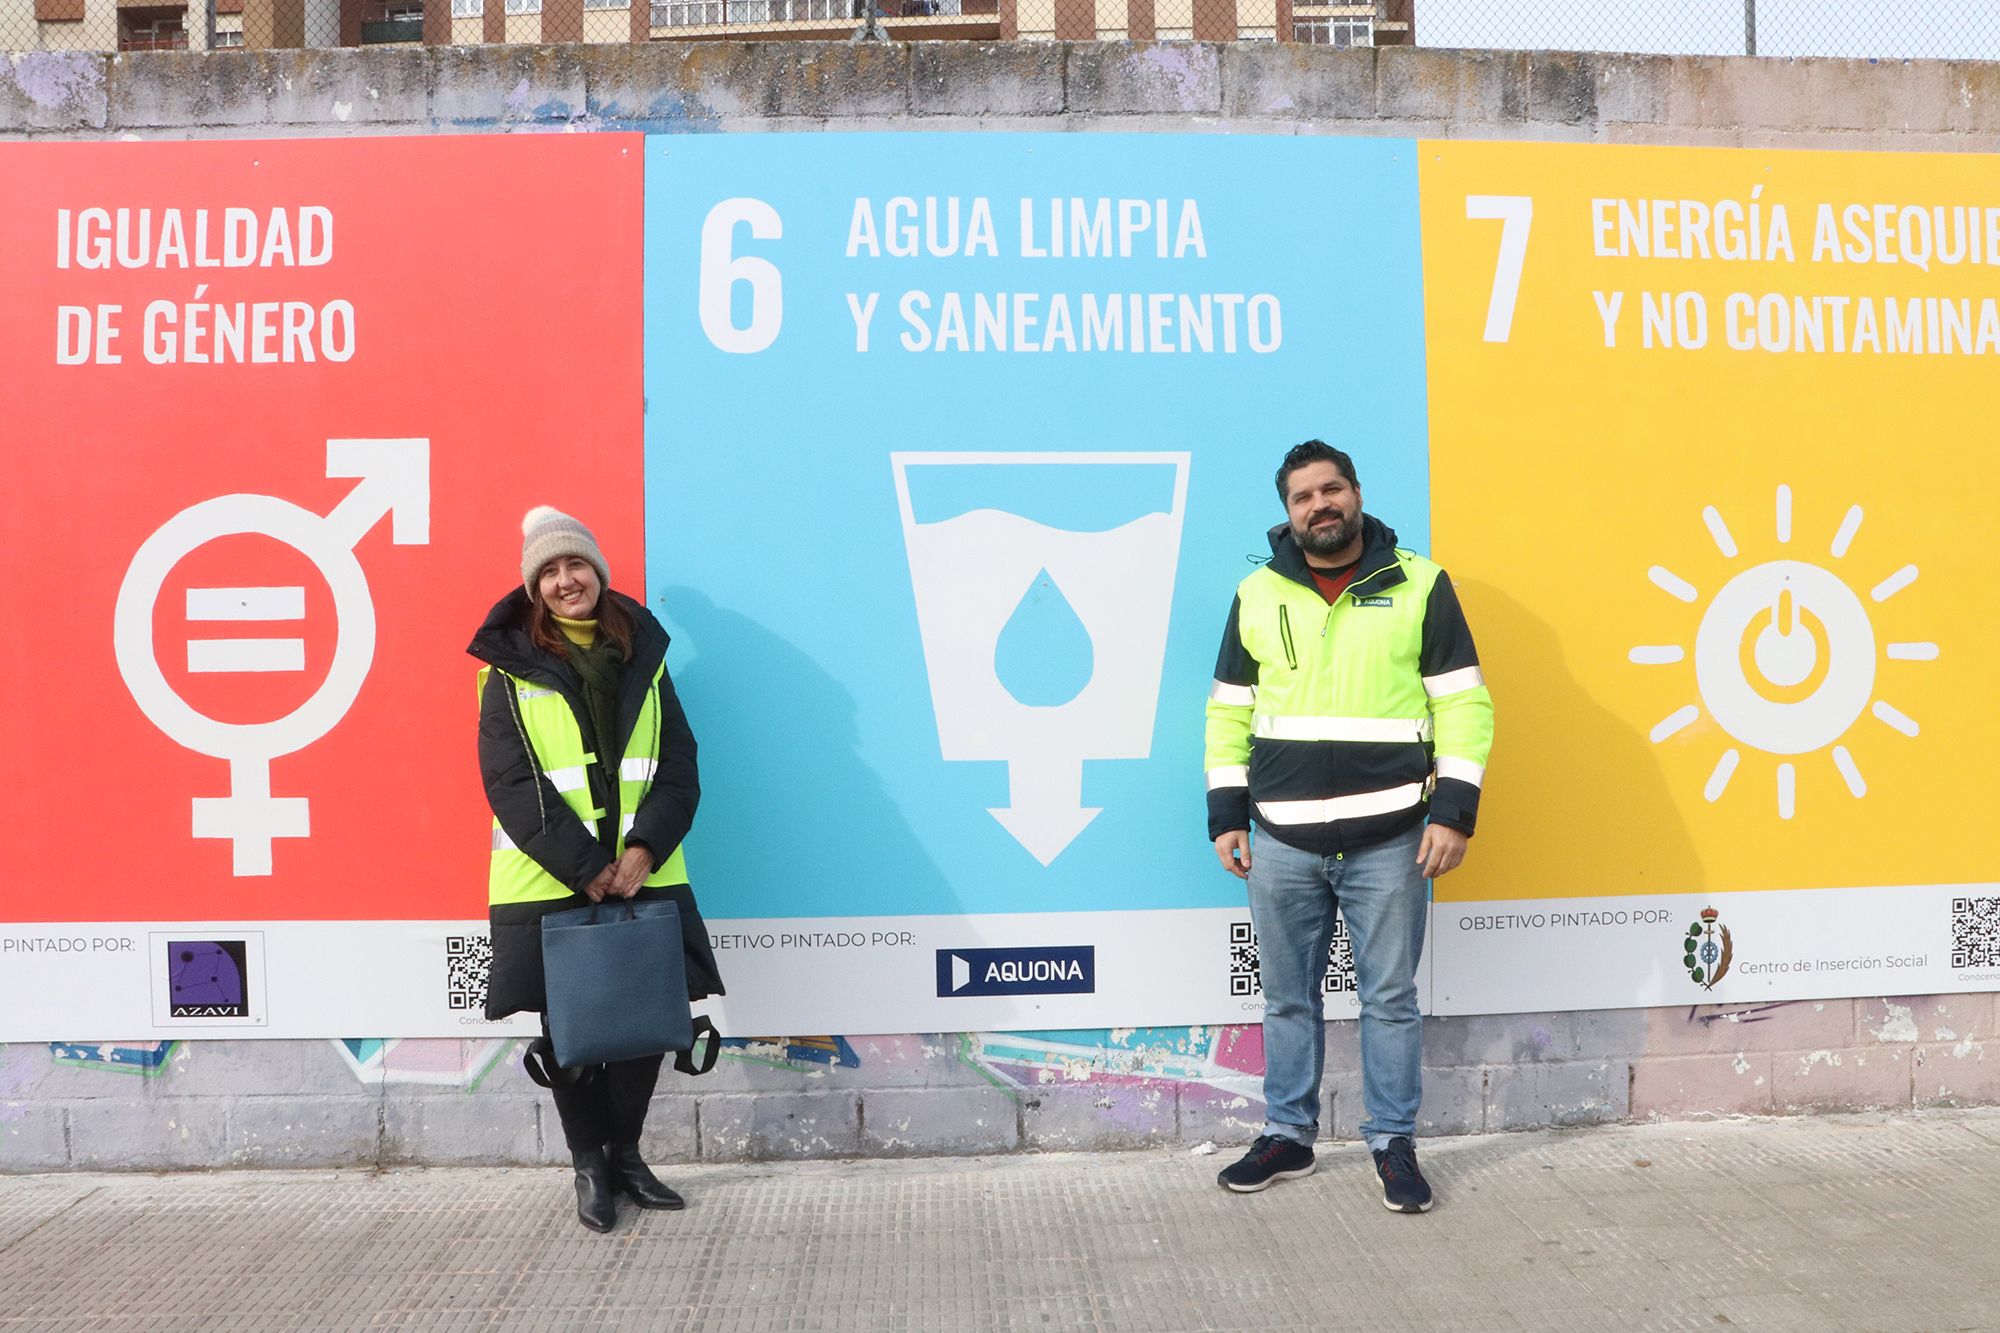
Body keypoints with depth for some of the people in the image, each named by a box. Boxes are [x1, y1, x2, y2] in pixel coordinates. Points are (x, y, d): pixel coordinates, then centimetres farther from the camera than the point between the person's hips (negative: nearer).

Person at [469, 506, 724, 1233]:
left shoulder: (643, 657, 8)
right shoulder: (511, 670, -1)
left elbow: (678, 769, 4)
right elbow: (512, 785, -8)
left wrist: (643, 850, -11)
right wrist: (586, 867, -15)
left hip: (645, 877, 3)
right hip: (550, 885, -2)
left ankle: (625, 1153, 25)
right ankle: (589, 1165, 22)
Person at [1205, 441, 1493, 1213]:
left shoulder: (1420, 585, 0)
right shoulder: (1257, 595, 7)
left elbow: (1463, 704, -2)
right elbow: (1229, 712, 10)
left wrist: (1453, 811, -9)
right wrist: (1225, 814, 4)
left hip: (1389, 838, -2)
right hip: (1281, 839, 2)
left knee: (1390, 998, 7)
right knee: (1287, 998, 11)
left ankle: (1393, 1143, 21)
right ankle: (1288, 1136, 26)